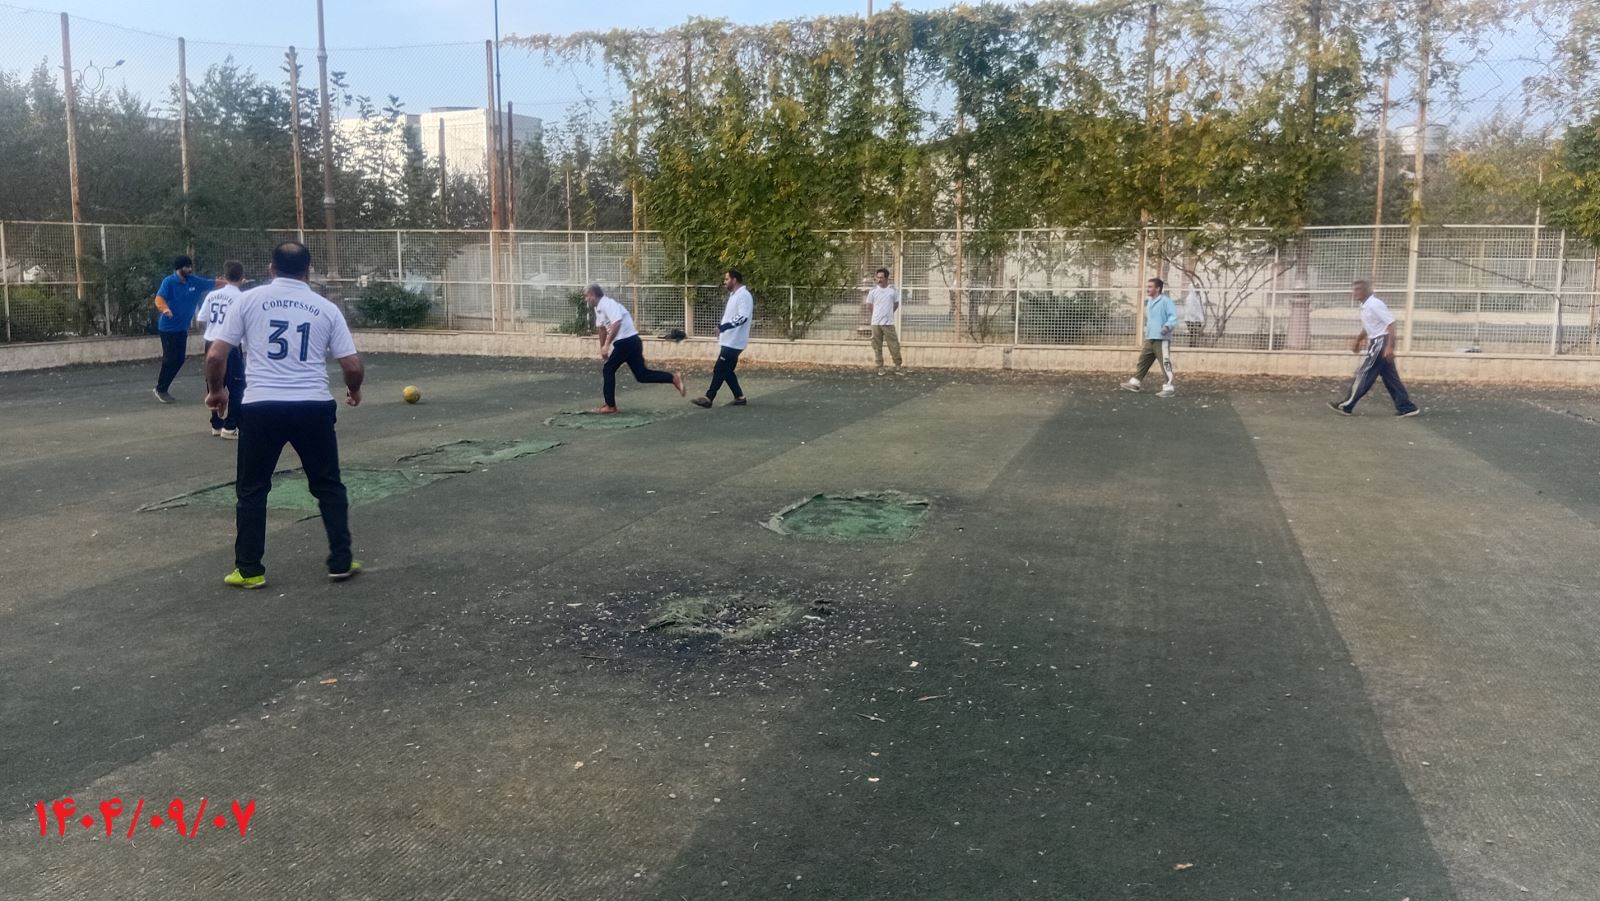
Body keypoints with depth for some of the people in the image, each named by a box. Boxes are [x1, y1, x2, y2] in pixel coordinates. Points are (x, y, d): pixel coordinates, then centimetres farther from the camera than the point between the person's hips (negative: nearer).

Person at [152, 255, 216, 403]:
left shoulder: (194, 281, 5)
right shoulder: (169, 282, -13)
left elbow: (213, 283, 13)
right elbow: (159, 298, -26)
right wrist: (165, 308, -47)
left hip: (182, 328, 7)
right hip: (168, 327, -7)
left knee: (179, 359, 7)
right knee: (170, 359, -7)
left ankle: (162, 382, 23)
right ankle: (160, 390, 8)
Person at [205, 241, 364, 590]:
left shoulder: (248, 299, 2)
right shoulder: (326, 308, 5)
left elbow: (215, 356, 0)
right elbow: (353, 365, 3)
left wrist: (215, 390, 19)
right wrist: (354, 390, 24)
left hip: (261, 408, -1)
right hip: (313, 408, 1)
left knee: (252, 490, 14)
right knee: (328, 486, 15)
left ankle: (249, 570, 17)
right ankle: (341, 562, 17)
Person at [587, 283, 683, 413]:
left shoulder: (607, 304, -14)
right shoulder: (598, 308, 16)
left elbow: (616, 324, -26)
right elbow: (602, 328, 26)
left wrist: (606, 345, -24)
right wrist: (602, 348, 30)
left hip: (627, 341, -9)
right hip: (629, 342, 9)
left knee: (609, 370, -2)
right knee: (641, 374, 7)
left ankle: (610, 406, 4)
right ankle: (674, 378, 7)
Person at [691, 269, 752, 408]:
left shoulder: (743, 295, -15)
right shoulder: (734, 295, 17)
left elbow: (743, 317, -26)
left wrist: (725, 326, -29)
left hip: (734, 342, -10)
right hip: (729, 341, 10)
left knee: (719, 370, -8)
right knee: (726, 371, 12)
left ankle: (708, 398, -5)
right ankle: (739, 397, 17)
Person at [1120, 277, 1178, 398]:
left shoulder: (1165, 301, -10)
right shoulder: (1149, 302, 18)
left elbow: (1173, 316, -18)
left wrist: (1167, 326, -33)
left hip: (1161, 339, -9)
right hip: (1150, 338, 9)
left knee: (1165, 363, -8)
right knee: (1143, 360, 15)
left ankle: (1169, 388, -6)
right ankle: (1134, 383, 24)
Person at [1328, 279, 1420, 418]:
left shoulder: (1375, 304, -18)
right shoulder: (1365, 305, 13)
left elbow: (1391, 324, -21)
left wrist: (1390, 347, -26)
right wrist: (1357, 340, 18)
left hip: (1381, 343, -10)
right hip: (1376, 342, 10)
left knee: (1364, 374, -5)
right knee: (1390, 377, 10)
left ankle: (1346, 406, -1)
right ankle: (1406, 407, 13)